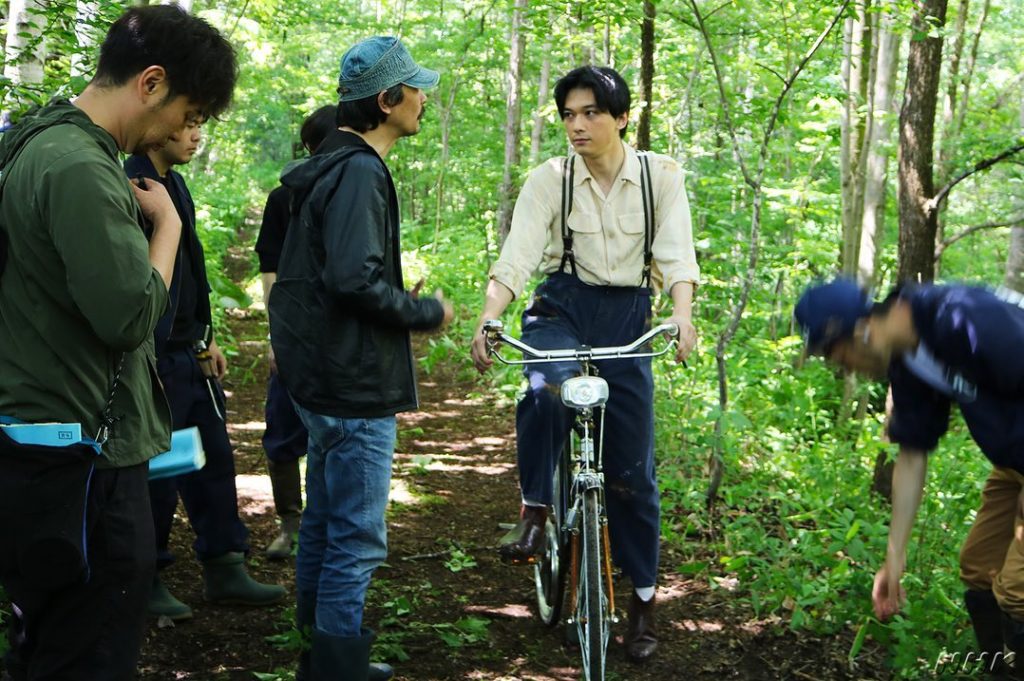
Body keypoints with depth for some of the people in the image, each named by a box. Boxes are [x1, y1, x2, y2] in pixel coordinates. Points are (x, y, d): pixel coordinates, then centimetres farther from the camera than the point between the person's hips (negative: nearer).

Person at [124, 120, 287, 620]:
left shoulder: (175, 184, 12)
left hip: (190, 352, 9)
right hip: (156, 357, -9)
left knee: (213, 461, 12)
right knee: (157, 472, 1)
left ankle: (225, 572, 21)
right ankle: (146, 582, 16)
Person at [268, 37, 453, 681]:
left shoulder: (331, 167, 14)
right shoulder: (360, 172, -18)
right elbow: (355, 280, -27)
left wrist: (402, 299, 15)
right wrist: (426, 312, -14)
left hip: (324, 378, 11)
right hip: (357, 384, -11)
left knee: (325, 521, 19)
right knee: (358, 538, -4)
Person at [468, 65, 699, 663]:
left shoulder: (660, 175, -3)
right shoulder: (550, 179, -4)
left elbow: (676, 254, -12)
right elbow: (516, 256, -13)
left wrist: (682, 316, -31)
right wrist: (488, 321, -30)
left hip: (627, 319, 1)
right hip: (561, 310, 0)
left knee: (632, 469, 3)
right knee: (546, 392, -36)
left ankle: (644, 600, 17)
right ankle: (535, 512, -15)